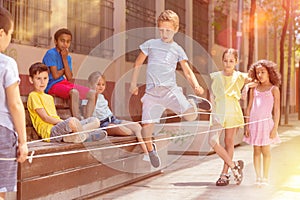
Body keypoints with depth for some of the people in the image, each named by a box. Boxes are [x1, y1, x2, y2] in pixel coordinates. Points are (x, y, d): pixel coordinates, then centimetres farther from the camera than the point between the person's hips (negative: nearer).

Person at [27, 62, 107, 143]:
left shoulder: (50, 97, 28)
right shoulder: (33, 96, 1)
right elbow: (45, 118, -8)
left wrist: (63, 122, 0)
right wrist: (64, 122, -12)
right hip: (49, 131, -9)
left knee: (95, 121, -1)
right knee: (72, 121, -39)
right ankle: (82, 135, -13)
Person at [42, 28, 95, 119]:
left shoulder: (68, 57, 13)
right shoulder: (51, 54, -8)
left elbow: (69, 78, -1)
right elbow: (55, 75, -15)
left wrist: (64, 58, -3)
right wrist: (63, 70, 5)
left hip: (64, 83, 8)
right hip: (52, 85, -8)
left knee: (92, 94, -5)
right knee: (74, 92, -37)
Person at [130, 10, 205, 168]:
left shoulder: (178, 49, 12)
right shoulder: (150, 44, 10)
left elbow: (187, 72, 10)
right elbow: (138, 64, 19)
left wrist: (196, 86, -8)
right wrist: (133, 84, 18)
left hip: (170, 89, 0)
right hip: (152, 92, 1)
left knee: (191, 116, -19)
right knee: (146, 125, -9)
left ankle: (191, 102, 19)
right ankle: (151, 149, 23)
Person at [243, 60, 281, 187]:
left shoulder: (274, 89, -1)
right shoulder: (254, 89, 9)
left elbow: (277, 110, -3)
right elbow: (249, 108, 10)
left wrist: (275, 128, -8)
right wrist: (247, 126, 5)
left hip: (266, 122, -3)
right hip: (254, 123, 3)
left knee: (265, 150, 4)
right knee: (256, 151, 6)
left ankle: (265, 177, 14)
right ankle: (258, 177, 13)